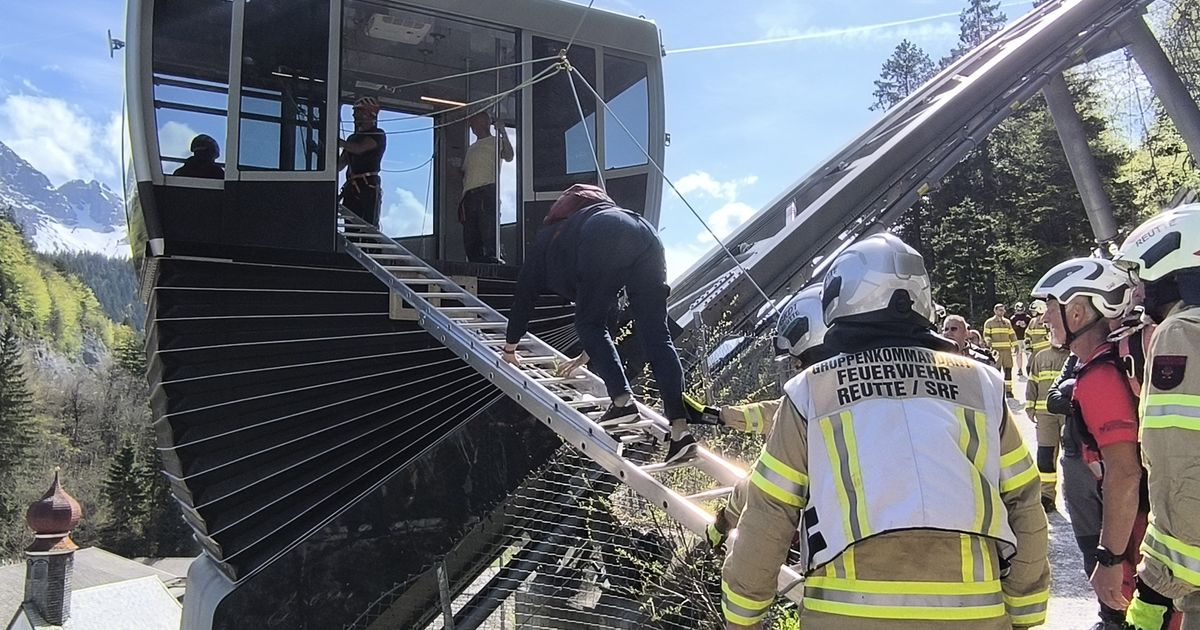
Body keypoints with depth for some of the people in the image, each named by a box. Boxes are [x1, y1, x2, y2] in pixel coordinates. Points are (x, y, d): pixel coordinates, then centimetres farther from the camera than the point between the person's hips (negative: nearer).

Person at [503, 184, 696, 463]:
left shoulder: (546, 241, 35)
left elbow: (523, 297, 37)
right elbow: (606, 308, 52)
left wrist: (510, 348, 50)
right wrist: (590, 354, 60)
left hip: (604, 241, -5)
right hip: (646, 234, 5)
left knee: (588, 324, 12)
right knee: (656, 336, 0)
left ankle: (622, 400, -4)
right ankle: (680, 429, -8)